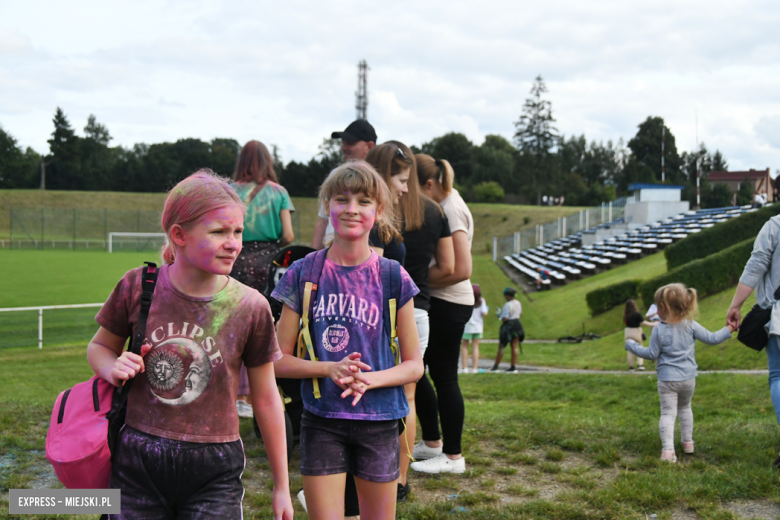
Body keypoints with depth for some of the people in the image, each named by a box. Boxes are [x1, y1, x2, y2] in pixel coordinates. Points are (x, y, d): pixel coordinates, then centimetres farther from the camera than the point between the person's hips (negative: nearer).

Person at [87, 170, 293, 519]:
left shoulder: (250, 307, -7)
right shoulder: (137, 287, -5)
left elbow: (266, 399, 2)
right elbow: (99, 347, 13)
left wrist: (281, 486, 7)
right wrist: (114, 369, -11)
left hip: (213, 471, -1)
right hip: (137, 464, 1)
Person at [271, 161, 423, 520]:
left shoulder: (393, 279, -1)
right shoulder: (304, 275, -1)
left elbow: (414, 366, 2)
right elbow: (280, 359, 0)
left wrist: (369, 379, -16)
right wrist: (330, 369, -17)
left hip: (379, 422, 1)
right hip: (321, 422, -1)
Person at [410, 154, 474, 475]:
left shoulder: (451, 210, -17)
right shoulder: (439, 205, 11)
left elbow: (461, 270, -24)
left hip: (449, 304, -10)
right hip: (435, 303, 10)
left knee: (443, 376, -1)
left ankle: (453, 457, 11)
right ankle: (432, 442, 28)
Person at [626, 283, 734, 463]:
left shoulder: (659, 330, -11)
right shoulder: (691, 325, -4)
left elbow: (652, 354, -6)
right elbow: (712, 339, 0)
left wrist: (632, 345, 7)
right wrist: (729, 329, 15)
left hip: (667, 379, -3)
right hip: (688, 379, 3)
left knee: (668, 413, -2)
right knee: (685, 408, 25)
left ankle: (668, 450, -14)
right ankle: (688, 442, 32)